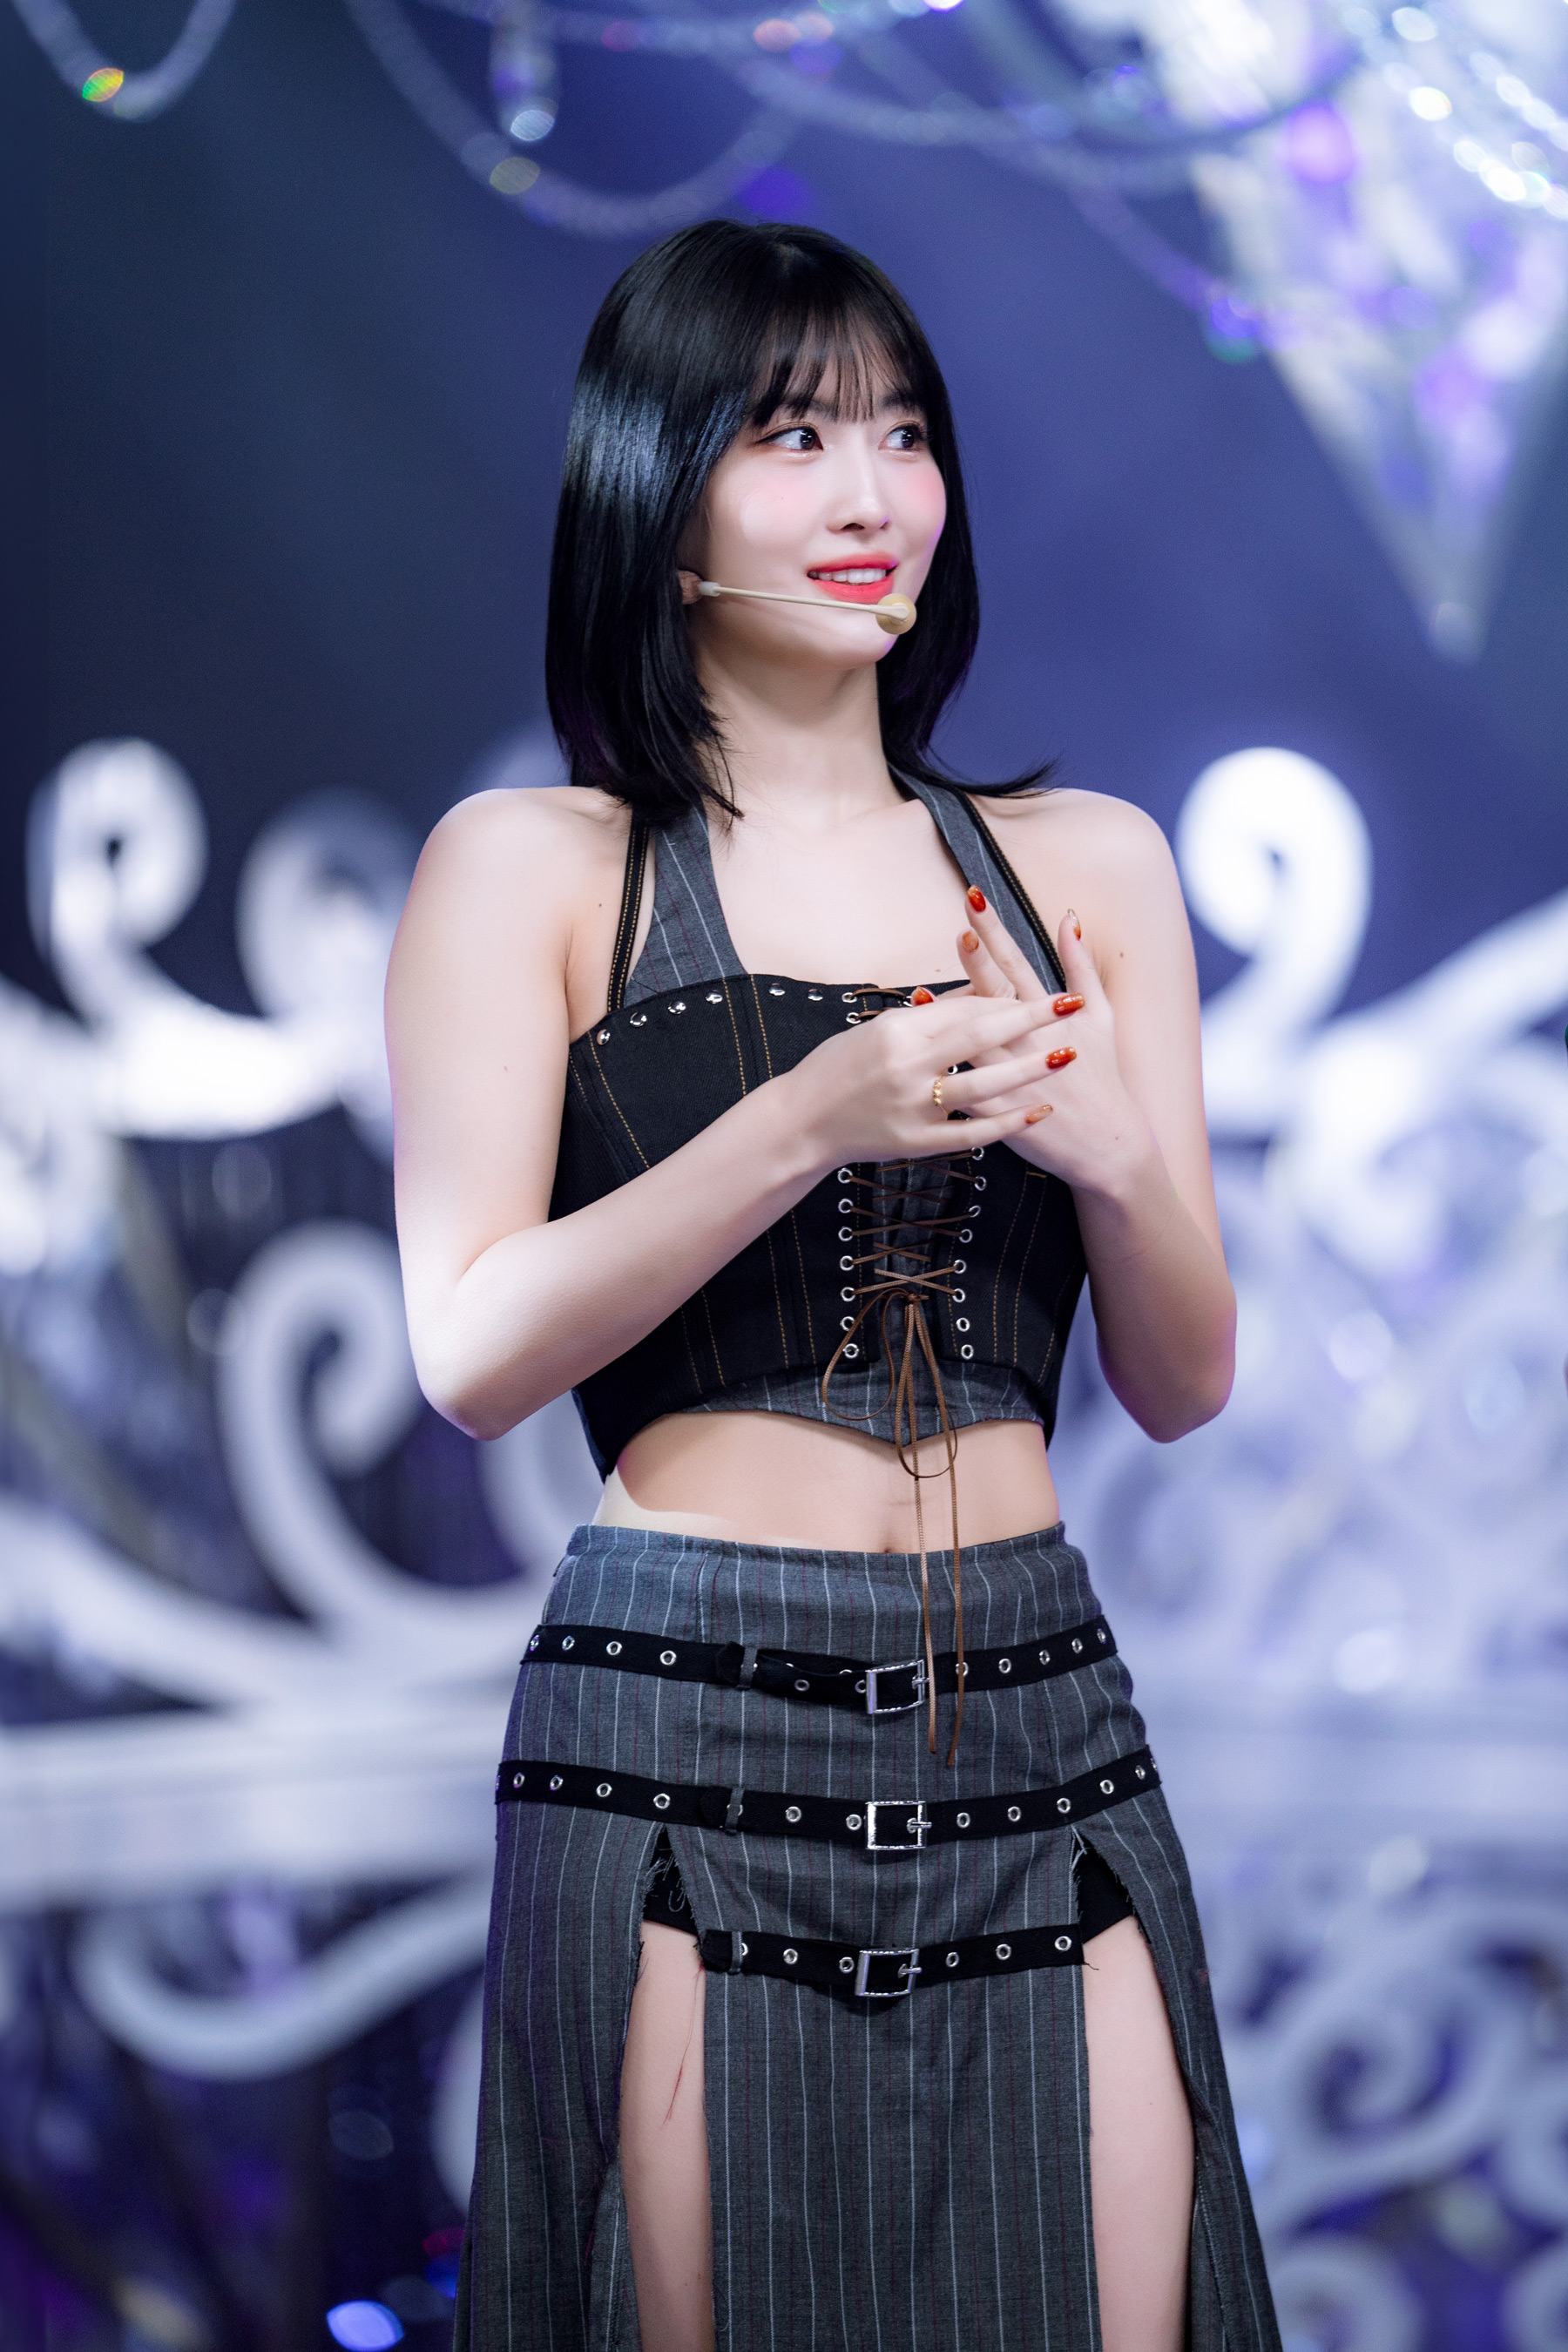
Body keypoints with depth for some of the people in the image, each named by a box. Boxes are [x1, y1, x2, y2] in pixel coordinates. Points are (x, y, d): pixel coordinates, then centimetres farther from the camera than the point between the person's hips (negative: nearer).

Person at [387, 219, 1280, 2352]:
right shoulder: (530, 869, 3)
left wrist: (1112, 1148, -9)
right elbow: (471, 1355, -6)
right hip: (687, 1743, -3)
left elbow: (1186, 1382, 12)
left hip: (1039, 1732, 3)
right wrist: (807, 1121, -16)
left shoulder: (1087, 865, 12)